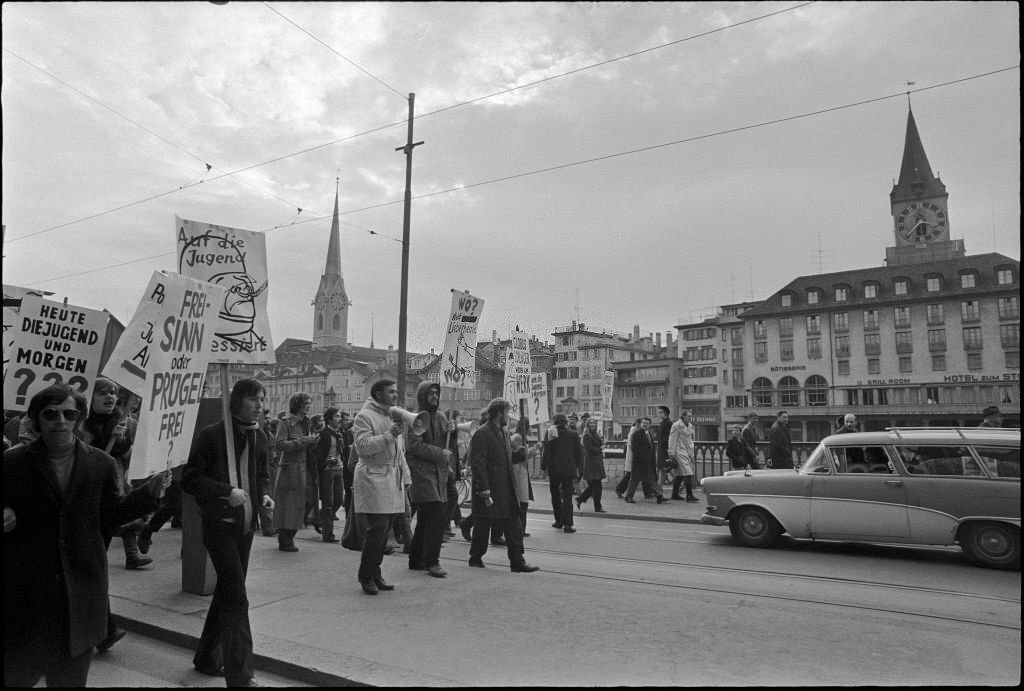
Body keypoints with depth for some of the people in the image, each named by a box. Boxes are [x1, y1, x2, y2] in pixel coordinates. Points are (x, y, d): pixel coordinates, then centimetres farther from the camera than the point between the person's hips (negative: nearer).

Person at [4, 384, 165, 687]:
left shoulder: (102, 464, 1)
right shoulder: (11, 463, -5)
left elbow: (111, 515, 5)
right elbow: (8, 515, 3)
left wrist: (148, 494, -9)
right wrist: (6, 520, -20)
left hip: (81, 592, 2)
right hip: (25, 591, -1)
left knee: (71, 676, 15)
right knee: (17, 673, 8)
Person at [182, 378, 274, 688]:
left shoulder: (260, 438, 5)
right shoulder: (212, 435, -13)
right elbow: (189, 478, -12)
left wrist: (264, 494, -1)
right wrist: (227, 491, -22)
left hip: (246, 523, 7)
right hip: (220, 523, -6)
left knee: (226, 592, 18)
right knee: (236, 598, -9)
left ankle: (207, 657, 37)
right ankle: (240, 675, -2)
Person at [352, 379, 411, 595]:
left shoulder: (395, 415, 19)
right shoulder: (365, 416, -5)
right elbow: (363, 446, -17)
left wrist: (405, 477, 18)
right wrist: (389, 435, -23)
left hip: (392, 480, 7)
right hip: (373, 478, -7)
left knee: (384, 530, 9)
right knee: (377, 529, -9)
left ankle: (375, 573, 20)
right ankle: (366, 576, 7)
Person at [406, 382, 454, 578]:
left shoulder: (441, 417, 15)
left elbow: (447, 444, 23)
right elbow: (415, 445, -17)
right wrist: (440, 454, -16)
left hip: (438, 474, 8)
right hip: (421, 475, -8)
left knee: (425, 520, 14)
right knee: (436, 518, -14)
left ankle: (416, 560, 26)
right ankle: (431, 562, -5)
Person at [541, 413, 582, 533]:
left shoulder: (552, 435, -5)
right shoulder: (573, 435, 1)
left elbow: (546, 453, -7)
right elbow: (578, 453, 3)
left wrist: (544, 467, 3)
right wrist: (578, 470, 10)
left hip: (554, 469, 0)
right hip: (568, 469, 1)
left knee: (555, 496, 16)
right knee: (567, 496, 2)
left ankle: (559, 521, 23)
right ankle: (567, 524, -5)